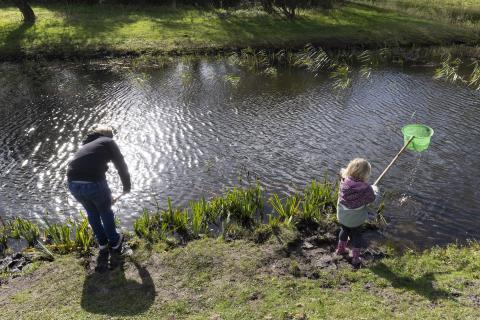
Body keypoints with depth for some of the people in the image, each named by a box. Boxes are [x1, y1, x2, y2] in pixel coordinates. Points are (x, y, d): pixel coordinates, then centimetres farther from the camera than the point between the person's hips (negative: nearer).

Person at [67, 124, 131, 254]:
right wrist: (127, 186, 28)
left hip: (73, 184, 5)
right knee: (105, 211, 21)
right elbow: (121, 165, 10)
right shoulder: (108, 142, 12)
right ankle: (114, 242, 37)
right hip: (94, 182, -5)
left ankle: (102, 242, 43)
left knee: (92, 212, 29)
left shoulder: (85, 146, 30)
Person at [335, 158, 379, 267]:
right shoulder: (366, 188, -27)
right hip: (356, 220, -3)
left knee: (344, 231, 28)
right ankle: (355, 258, 29)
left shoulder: (344, 182, -20)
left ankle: (341, 249, 48)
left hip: (342, 217, 4)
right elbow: (372, 198, -8)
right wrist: (374, 189, 12)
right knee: (356, 236, 18)